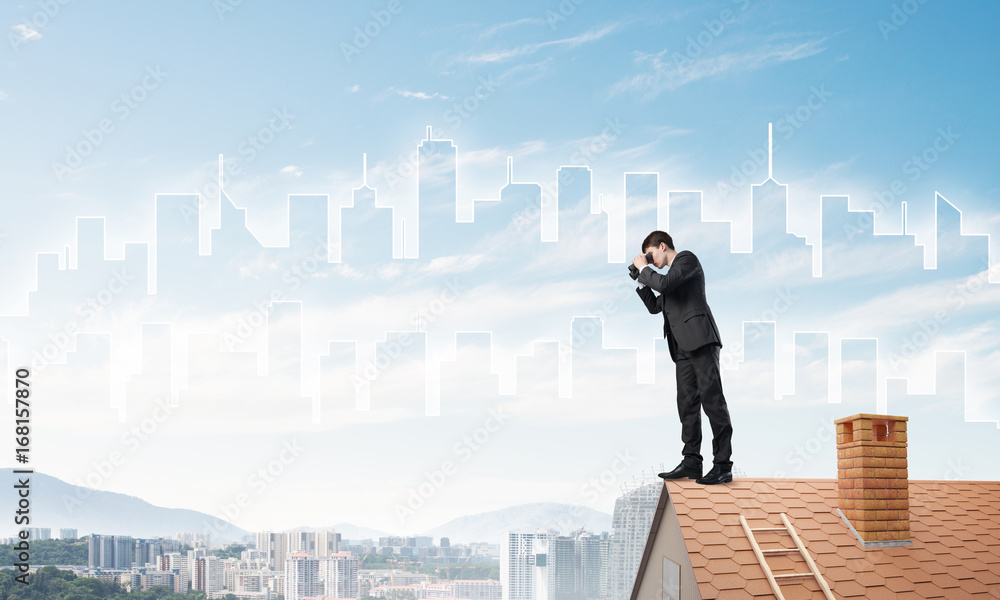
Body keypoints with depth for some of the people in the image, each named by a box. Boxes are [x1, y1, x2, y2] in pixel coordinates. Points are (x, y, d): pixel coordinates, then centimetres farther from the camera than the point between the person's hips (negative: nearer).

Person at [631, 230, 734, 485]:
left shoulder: (687, 259, 1)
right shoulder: (671, 274, 27)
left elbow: (664, 284, -15)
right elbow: (655, 306, 29)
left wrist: (644, 268, 0)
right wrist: (641, 279, 21)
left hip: (700, 340, -10)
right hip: (683, 348, 10)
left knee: (712, 399, -11)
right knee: (687, 403, 5)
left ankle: (723, 465, -13)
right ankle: (691, 462, 6)